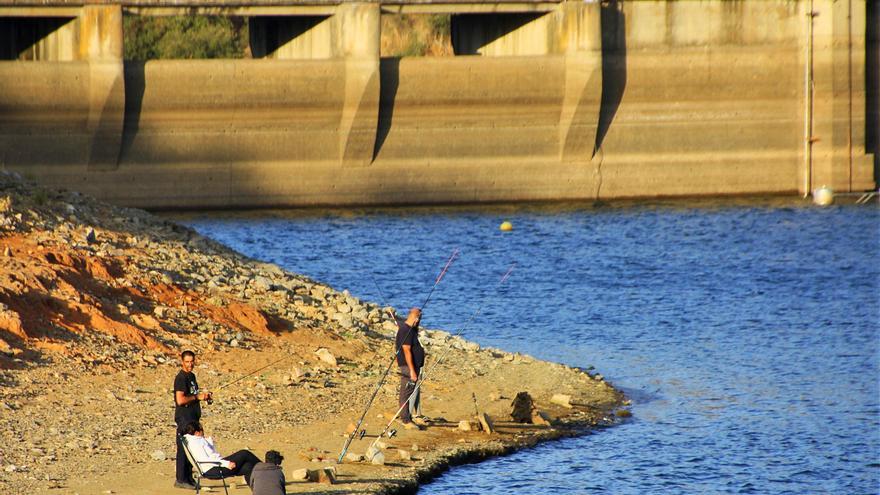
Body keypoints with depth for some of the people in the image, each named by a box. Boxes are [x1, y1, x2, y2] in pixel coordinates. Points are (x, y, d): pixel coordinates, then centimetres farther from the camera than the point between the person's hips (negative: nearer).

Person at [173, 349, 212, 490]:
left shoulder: (191, 376, 16)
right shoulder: (181, 378, -13)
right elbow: (180, 400, -22)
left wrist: (203, 395, 10)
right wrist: (198, 397, -14)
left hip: (193, 417, 9)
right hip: (184, 417, -9)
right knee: (184, 449, -7)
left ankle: (188, 478, 17)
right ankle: (180, 479, -4)